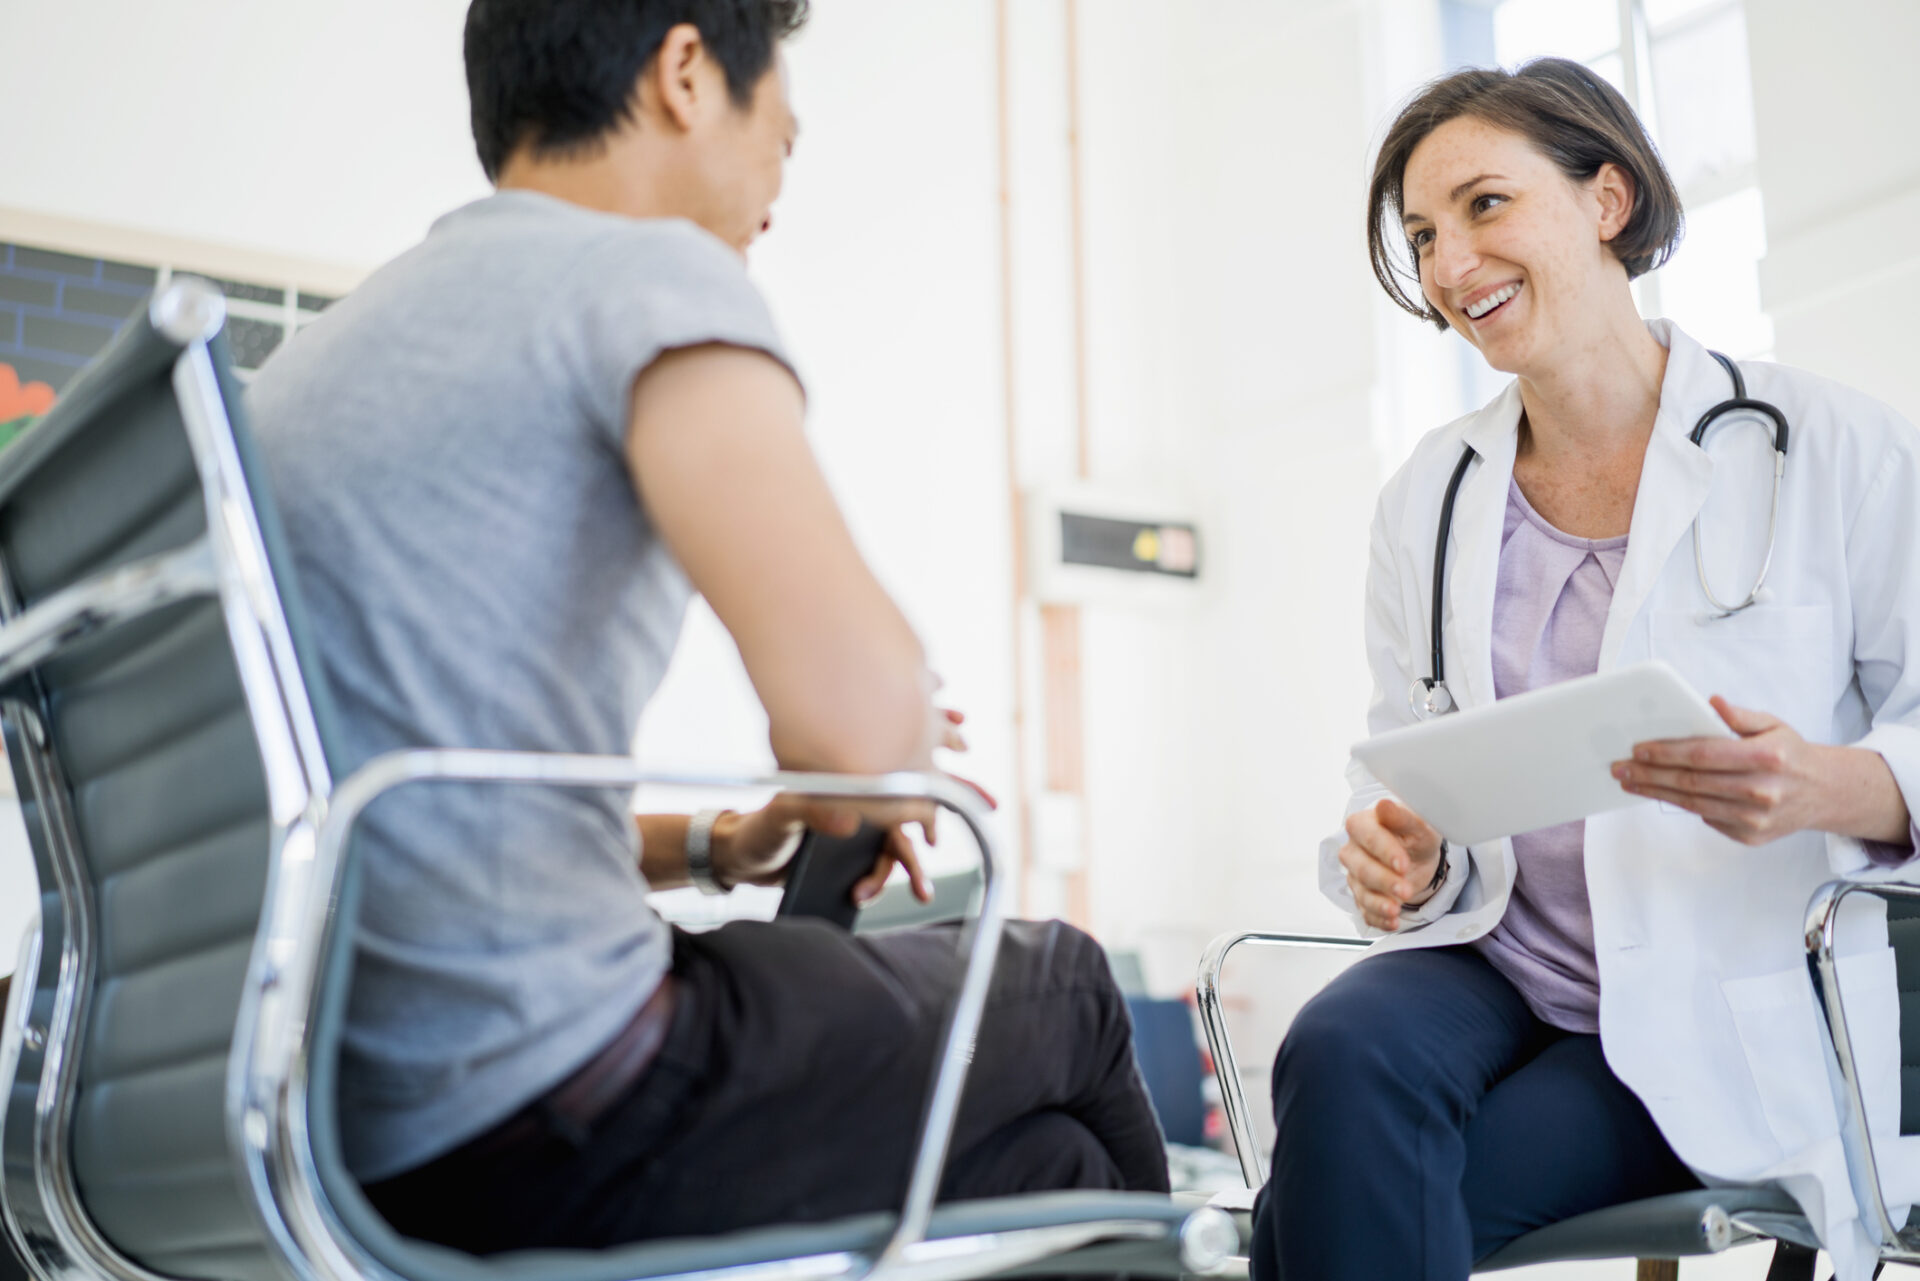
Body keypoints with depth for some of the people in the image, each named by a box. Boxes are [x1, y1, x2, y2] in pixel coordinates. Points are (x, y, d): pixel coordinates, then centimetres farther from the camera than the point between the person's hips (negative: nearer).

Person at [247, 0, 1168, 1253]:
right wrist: (846, 781, -1)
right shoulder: (647, 272, -9)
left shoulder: (322, 354, 18)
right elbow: (860, 713, -25)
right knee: (1061, 988, 18)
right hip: (542, 1124, -9)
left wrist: (710, 845, 17)